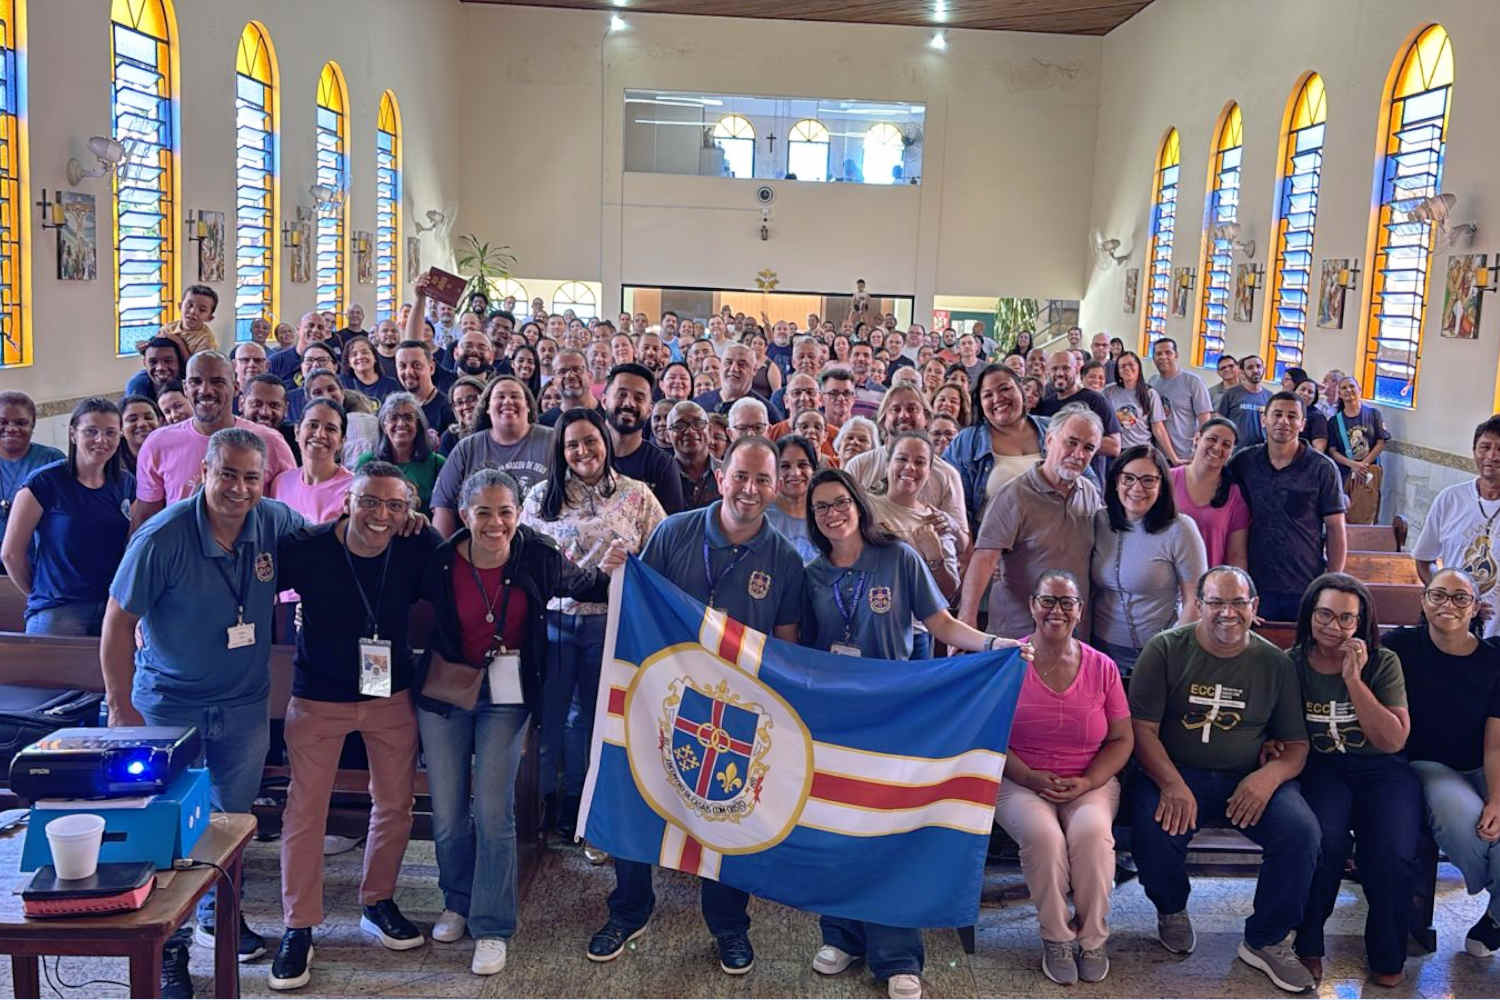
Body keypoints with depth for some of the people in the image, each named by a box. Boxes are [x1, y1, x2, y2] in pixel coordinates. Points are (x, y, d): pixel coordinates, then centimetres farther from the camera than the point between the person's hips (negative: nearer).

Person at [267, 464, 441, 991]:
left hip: (392, 696, 2)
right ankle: (298, 930, 16)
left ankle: (377, 904, 35)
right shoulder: (304, 550, -21)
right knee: (304, 810, 1)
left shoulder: (419, 549, -16)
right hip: (318, 699, -2)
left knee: (395, 805, 13)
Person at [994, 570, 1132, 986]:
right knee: (1042, 835, -31)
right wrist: (1030, 777, -15)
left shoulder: (1101, 667, 5)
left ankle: (1093, 938, -8)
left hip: (1090, 784, 1)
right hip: (1020, 783, -1)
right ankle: (1056, 937, -9)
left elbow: (1122, 740, 8)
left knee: (1092, 831, -30)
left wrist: (1087, 782, -8)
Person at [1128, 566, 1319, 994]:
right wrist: (1172, 784, -22)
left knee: (1302, 832, -24)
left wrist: (1269, 776, -15)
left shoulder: (1274, 664, 6)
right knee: (1153, 829, -31)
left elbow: (1297, 745, 8)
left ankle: (1266, 940, 1)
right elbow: (1142, 727, -6)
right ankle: (1172, 910, 6)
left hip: (1248, 779, 2)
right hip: (1173, 772, -2)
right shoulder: (1166, 649, -1)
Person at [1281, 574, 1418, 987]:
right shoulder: (1290, 664, 3)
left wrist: (1354, 681, -14)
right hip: (1320, 768, 0)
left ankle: (1387, 956, 1)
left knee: (1394, 855, -27)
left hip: (1381, 769, 1)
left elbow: (1393, 740, -6)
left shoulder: (1383, 663, 2)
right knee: (1324, 841, -32)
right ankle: (1307, 945, -8)